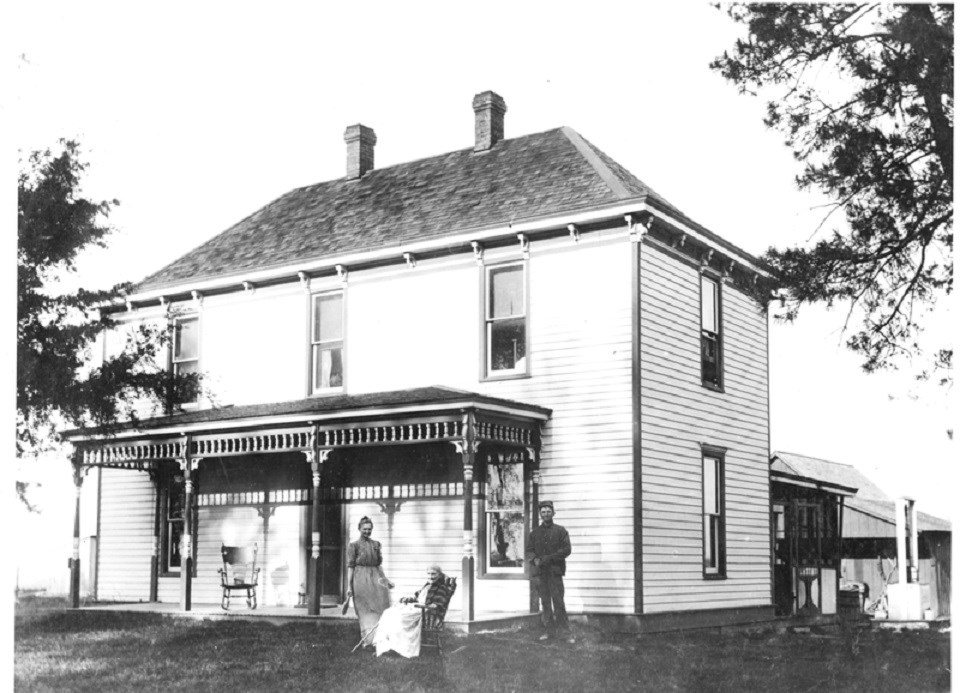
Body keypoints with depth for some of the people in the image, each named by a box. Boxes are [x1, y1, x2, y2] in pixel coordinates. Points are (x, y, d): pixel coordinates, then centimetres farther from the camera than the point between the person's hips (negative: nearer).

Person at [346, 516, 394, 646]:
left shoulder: (376, 544, 15)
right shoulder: (353, 545, 2)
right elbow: (350, 566, 0)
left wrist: (386, 580, 19)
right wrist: (349, 586, -5)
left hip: (375, 577, 4)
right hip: (361, 579, -4)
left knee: (380, 608, -6)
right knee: (366, 611, -4)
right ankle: (368, 639, -3)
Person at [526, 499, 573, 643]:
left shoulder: (560, 531, 5)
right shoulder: (535, 533, 14)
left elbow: (567, 549, -4)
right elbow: (528, 551, 11)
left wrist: (549, 558, -14)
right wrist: (535, 559, -11)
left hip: (555, 571, -3)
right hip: (540, 572, 3)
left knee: (558, 602, -9)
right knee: (545, 602, 5)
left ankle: (565, 631, -6)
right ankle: (549, 631, 11)